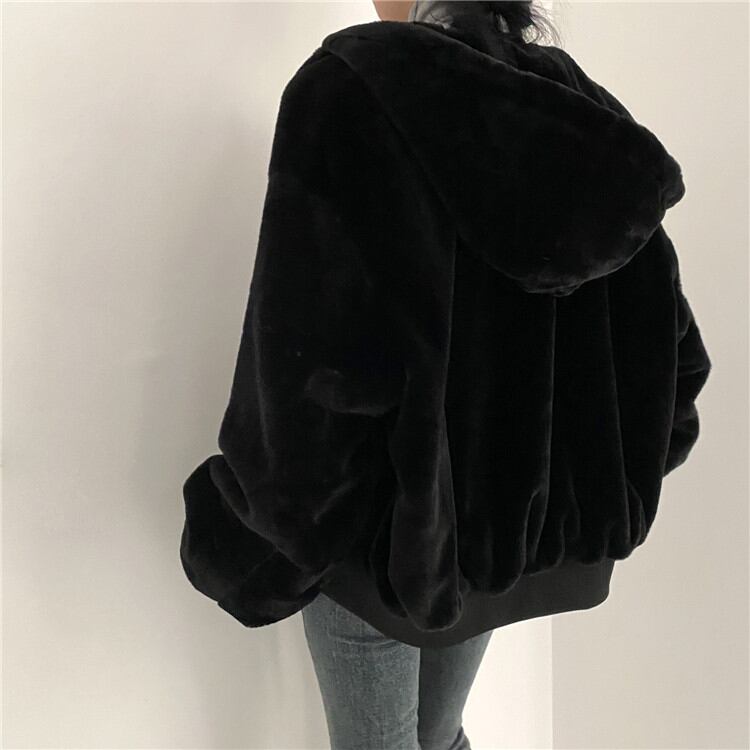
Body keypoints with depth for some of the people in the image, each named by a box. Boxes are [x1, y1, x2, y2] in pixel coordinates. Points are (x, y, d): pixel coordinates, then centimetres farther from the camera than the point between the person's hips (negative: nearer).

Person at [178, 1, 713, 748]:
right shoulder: (584, 111, -2)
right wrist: (589, 487, 13)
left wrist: (258, 544, -11)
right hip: (520, 516, 6)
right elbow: (669, 350, 0)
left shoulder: (351, 87, -20)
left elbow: (310, 371, -27)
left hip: (388, 530, -5)